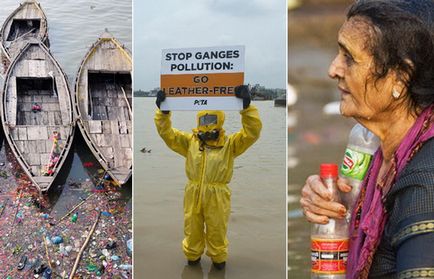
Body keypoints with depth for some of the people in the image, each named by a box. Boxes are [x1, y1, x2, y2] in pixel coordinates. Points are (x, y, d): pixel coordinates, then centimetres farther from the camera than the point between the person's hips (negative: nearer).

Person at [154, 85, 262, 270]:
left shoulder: (230, 143, -2)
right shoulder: (190, 141, 5)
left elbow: (252, 132, -14)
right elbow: (167, 133, 2)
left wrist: (247, 107, -26)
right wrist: (163, 111, -14)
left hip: (217, 196, -2)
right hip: (193, 195, 2)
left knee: (217, 231, 13)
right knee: (192, 230, 16)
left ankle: (218, 260, 36)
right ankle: (192, 257, 39)